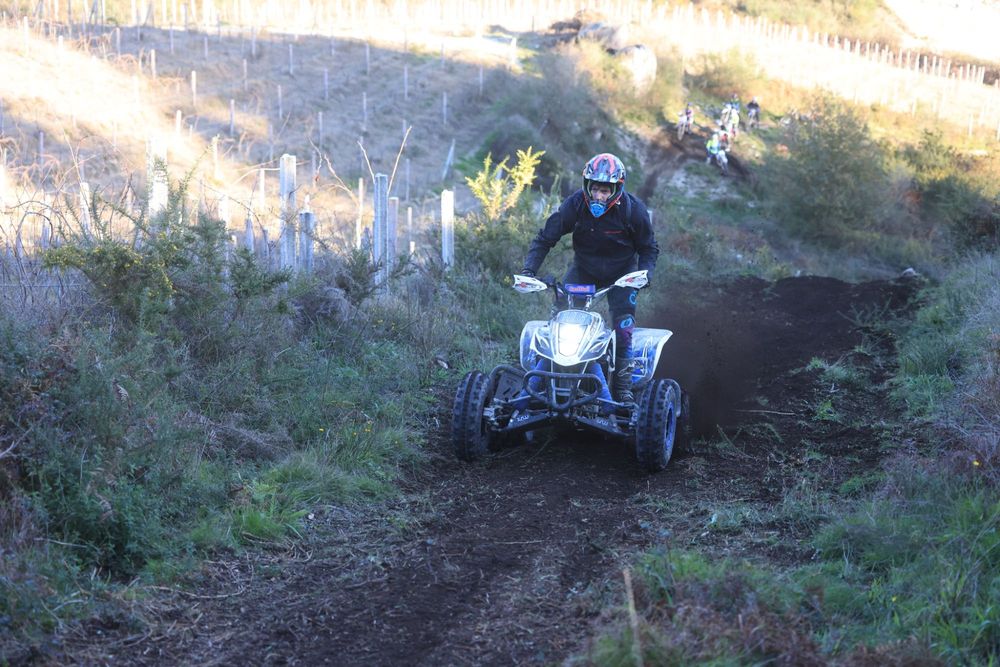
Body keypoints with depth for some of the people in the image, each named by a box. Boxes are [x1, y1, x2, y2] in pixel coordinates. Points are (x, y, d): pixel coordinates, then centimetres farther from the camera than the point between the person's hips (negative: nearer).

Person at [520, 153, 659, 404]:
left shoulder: (633, 209, -20)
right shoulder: (575, 204, -20)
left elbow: (648, 247, -6)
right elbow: (545, 239, -13)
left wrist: (645, 272, -25)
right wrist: (528, 269, -25)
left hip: (621, 271, -1)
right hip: (583, 268, 1)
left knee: (624, 325, -15)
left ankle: (623, 386, -7)